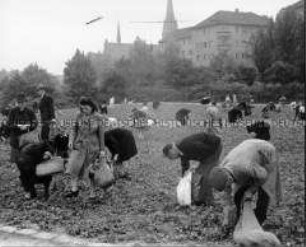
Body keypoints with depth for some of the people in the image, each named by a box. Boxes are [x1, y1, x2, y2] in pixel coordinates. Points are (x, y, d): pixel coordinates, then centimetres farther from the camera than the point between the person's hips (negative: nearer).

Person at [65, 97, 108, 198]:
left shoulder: (99, 118, -10)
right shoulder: (79, 116, -3)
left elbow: (101, 135, -5)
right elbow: (74, 129, 9)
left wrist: (102, 149, -3)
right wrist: (71, 139, -5)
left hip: (92, 147, -2)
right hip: (79, 145, 2)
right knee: (73, 167, -11)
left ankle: (92, 193, 21)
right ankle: (74, 190, 0)